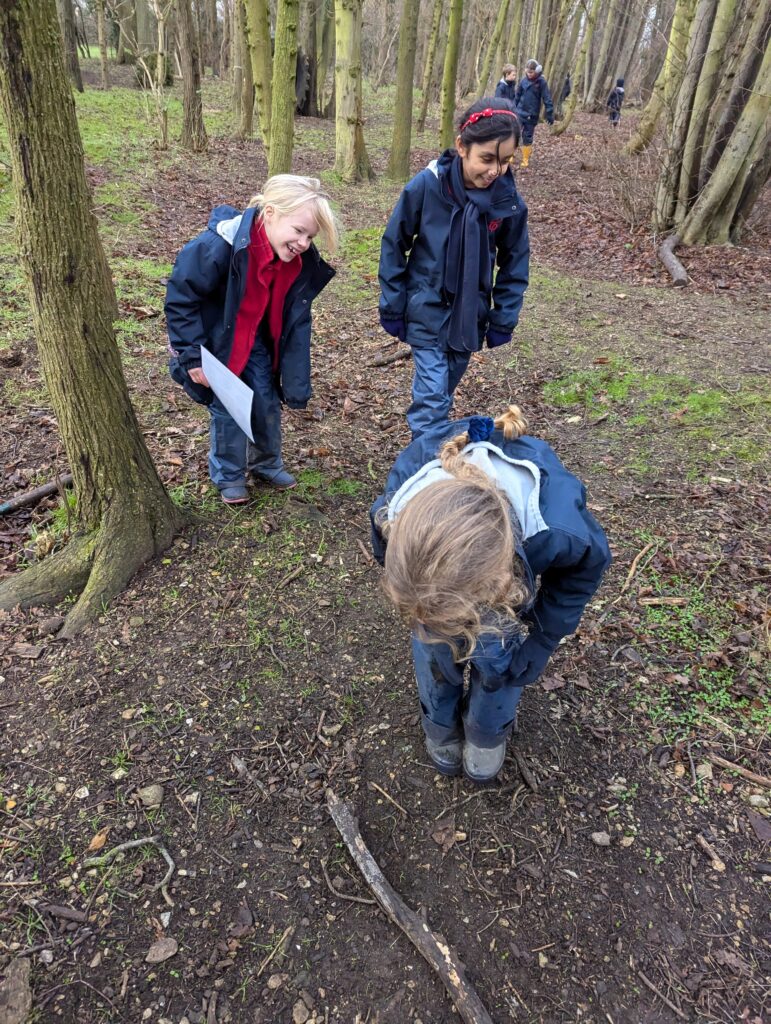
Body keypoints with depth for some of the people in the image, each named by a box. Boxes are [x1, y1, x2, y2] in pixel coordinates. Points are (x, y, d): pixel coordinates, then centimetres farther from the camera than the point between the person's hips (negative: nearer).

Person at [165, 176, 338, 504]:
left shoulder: (303, 261, -16)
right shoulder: (221, 244, -33)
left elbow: (296, 323, -7)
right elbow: (180, 297, -23)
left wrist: (296, 383, -8)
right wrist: (193, 357, -22)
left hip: (255, 342, 5)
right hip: (213, 341, -5)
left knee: (268, 402, 9)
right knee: (228, 407, -1)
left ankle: (267, 464, 35)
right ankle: (228, 477, 22)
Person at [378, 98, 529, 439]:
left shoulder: (509, 201, -8)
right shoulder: (425, 186, -16)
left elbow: (515, 264, 4)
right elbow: (393, 246, -6)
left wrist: (503, 320, 1)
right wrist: (392, 308, -4)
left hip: (471, 316, 3)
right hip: (427, 312, -3)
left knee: (444, 393, 18)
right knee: (432, 398, -8)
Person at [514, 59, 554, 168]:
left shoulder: (542, 82, -8)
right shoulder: (524, 80, 1)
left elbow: (547, 99, -9)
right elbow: (517, 96, 11)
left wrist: (549, 114, -13)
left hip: (532, 116, -2)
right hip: (520, 113, 3)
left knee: (527, 138, 5)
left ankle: (525, 160, 17)